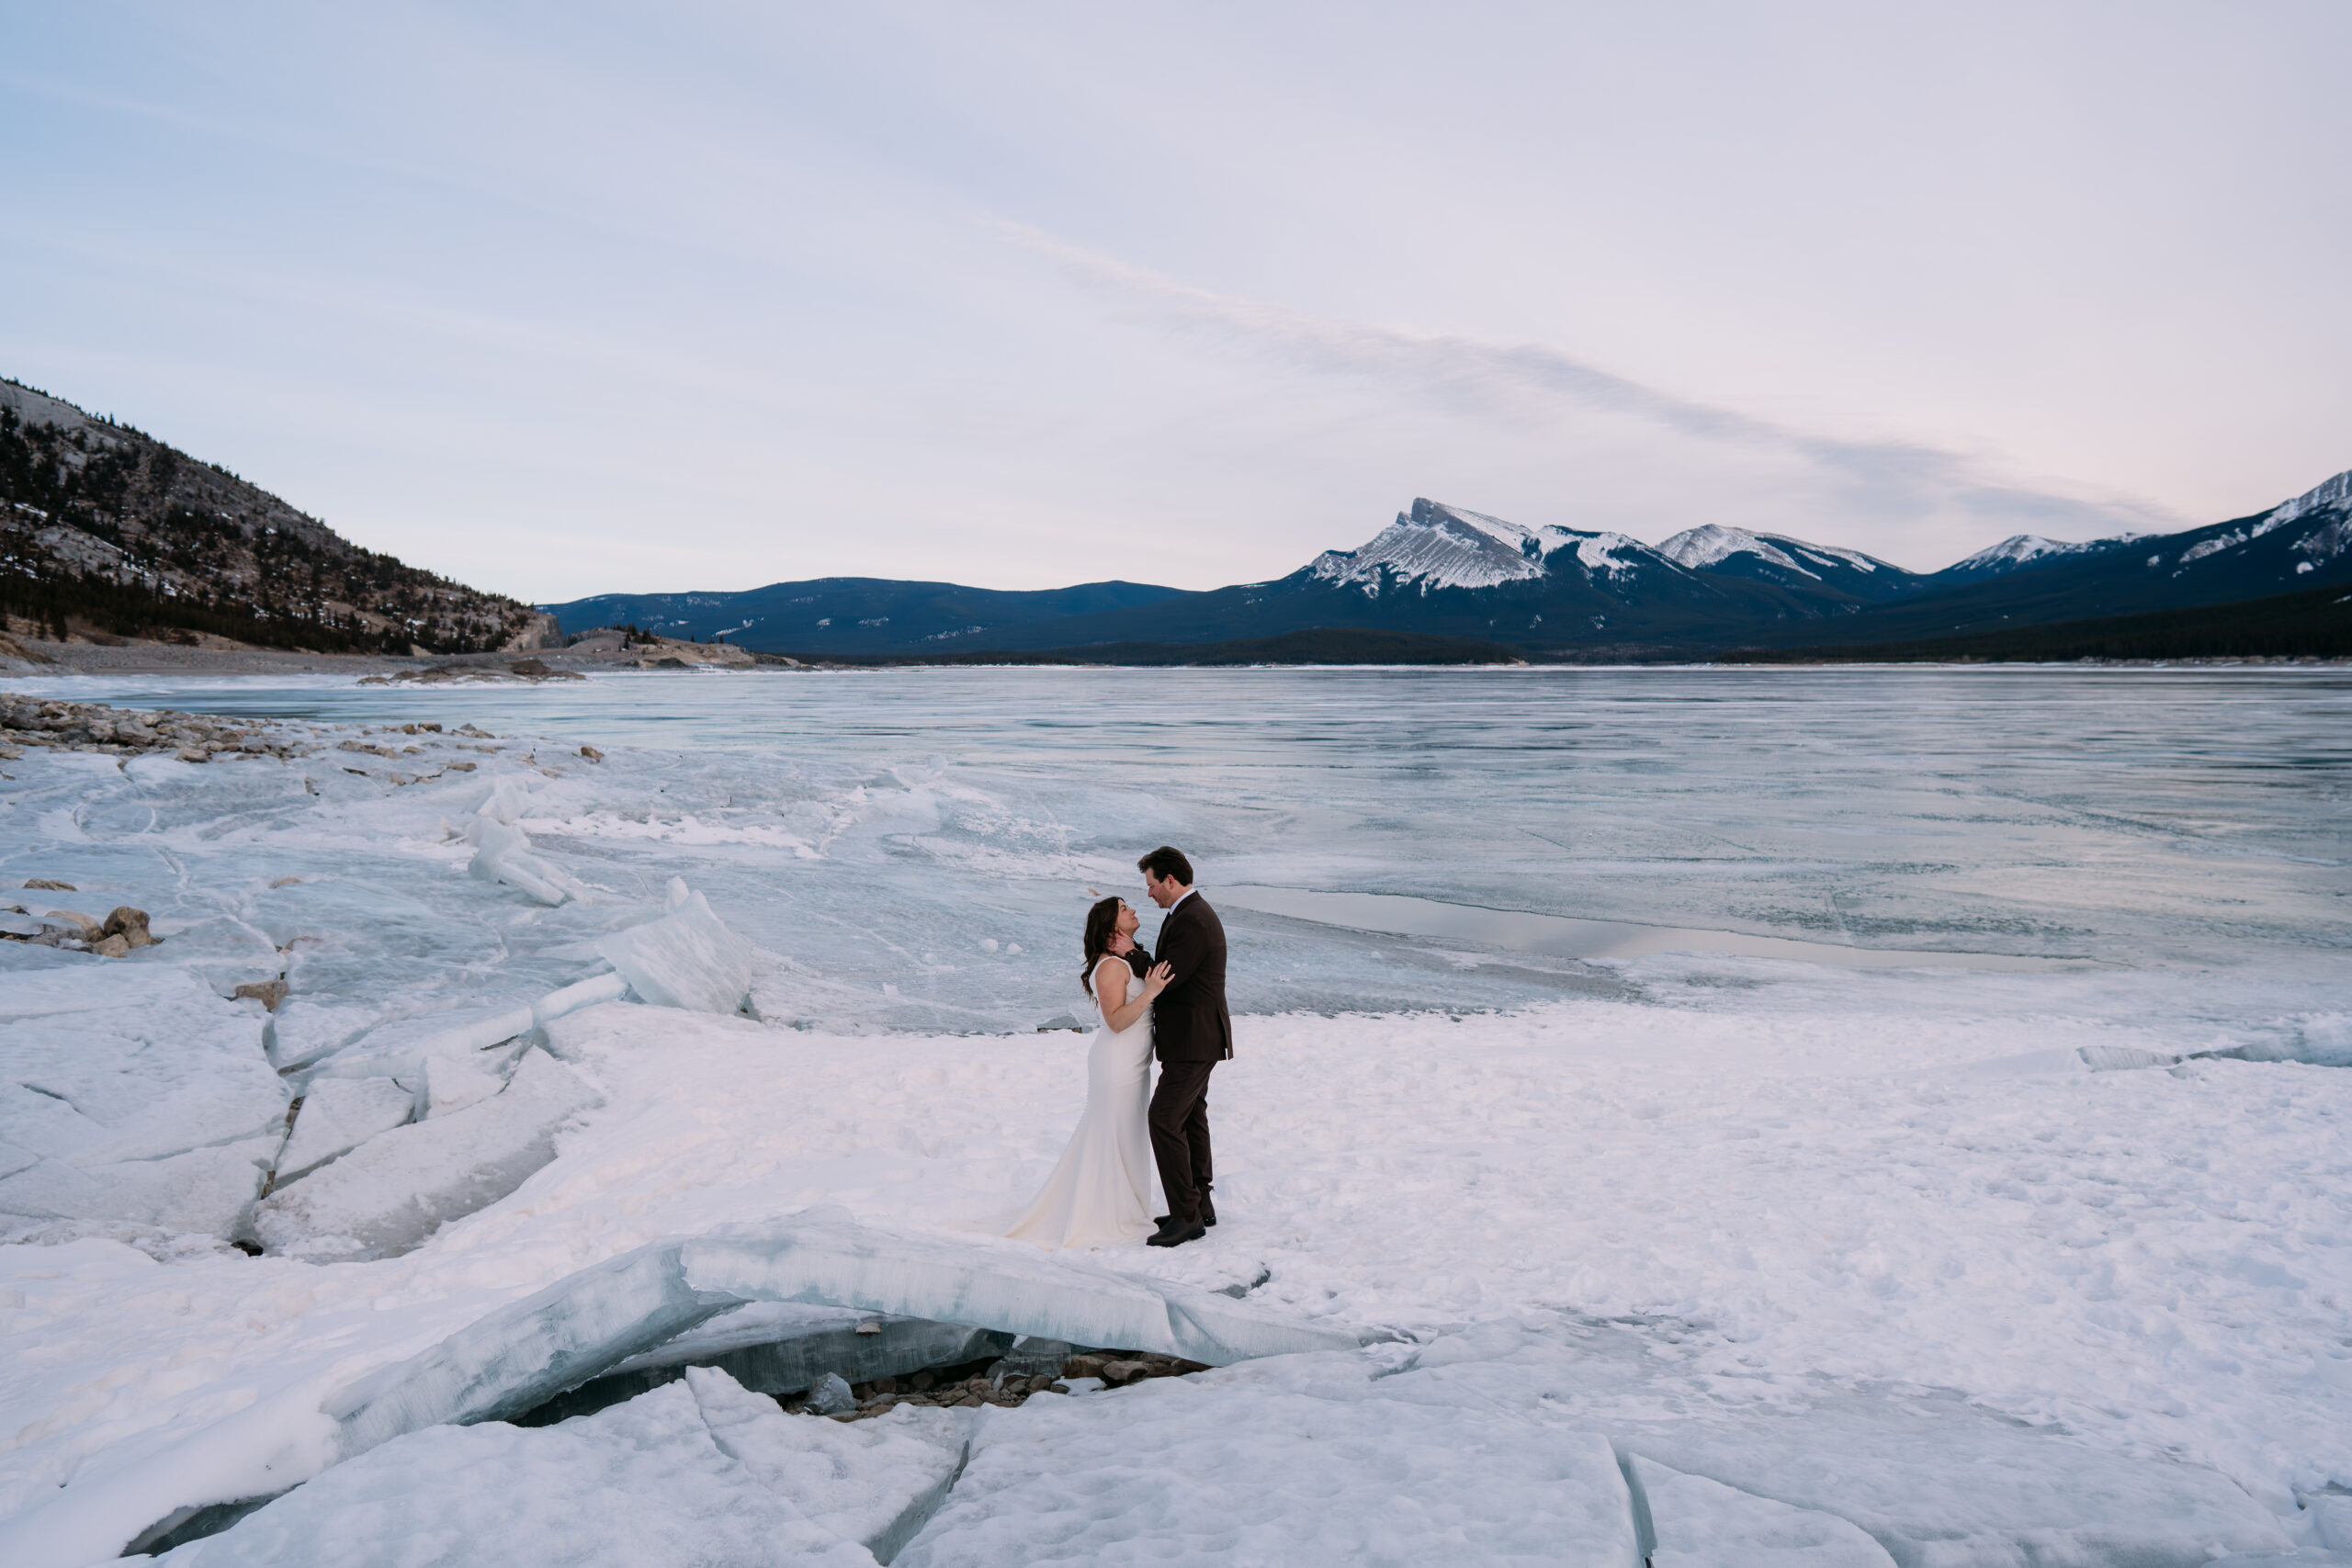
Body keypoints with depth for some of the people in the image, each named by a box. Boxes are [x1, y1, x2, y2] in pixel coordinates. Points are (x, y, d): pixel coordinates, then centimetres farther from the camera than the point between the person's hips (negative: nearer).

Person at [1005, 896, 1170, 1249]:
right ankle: (1107, 1220, 12)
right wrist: (1149, 992, -34)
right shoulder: (1110, 966, -19)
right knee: (1113, 1137, 0)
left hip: (1133, 1064, 9)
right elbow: (1116, 1021, -26)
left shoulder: (1135, 958, 9)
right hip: (1116, 1064, -9)